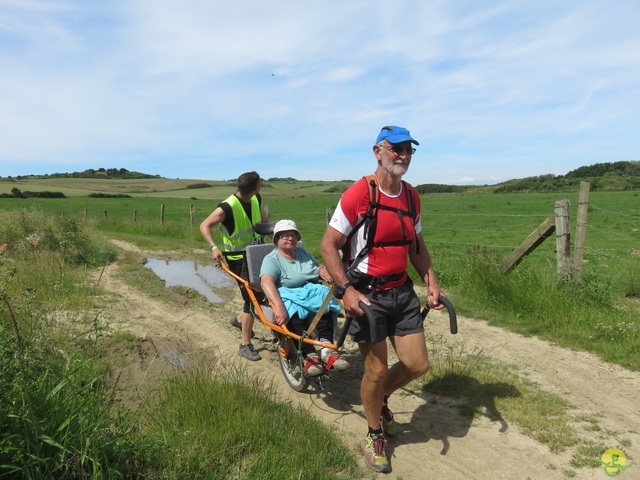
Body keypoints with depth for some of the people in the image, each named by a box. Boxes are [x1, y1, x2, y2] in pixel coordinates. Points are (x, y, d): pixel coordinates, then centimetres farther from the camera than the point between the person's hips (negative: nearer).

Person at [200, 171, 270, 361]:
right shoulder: (227, 207, -23)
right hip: (238, 258, -7)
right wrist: (214, 247, -35)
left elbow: (265, 221, 12)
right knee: (252, 299, -9)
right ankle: (245, 346, 4)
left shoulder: (256, 199, -2)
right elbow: (205, 225, -20)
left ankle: (240, 319, 39)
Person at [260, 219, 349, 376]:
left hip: (312, 293, 5)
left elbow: (318, 266, 29)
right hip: (288, 298, -4)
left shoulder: (302, 252, 18)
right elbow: (266, 282, -23)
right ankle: (310, 356, -41)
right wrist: (279, 307, -41)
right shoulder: (271, 259, -5)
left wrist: (323, 271, 1)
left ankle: (326, 349, -41)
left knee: (324, 301, -30)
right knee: (294, 312, -39)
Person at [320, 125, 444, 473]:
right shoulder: (358, 194, -15)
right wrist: (346, 290, -22)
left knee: (418, 365, 8)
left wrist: (432, 283, 7)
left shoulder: (411, 196, 5)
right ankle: (374, 436, 31)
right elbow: (328, 246, -14)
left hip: (401, 291, 6)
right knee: (376, 370, 3)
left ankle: (380, 398, 40)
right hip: (366, 294, -6)